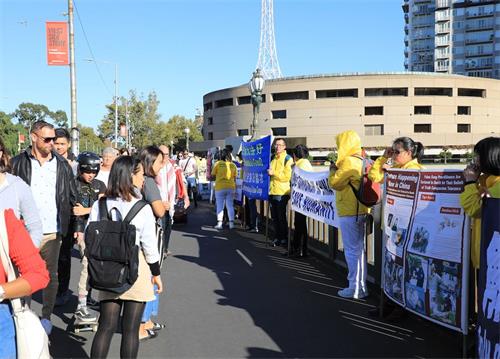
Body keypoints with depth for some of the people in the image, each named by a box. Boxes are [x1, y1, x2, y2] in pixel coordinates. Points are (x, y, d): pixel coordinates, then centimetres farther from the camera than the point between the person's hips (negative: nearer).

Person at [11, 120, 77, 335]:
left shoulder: (62, 165, 5)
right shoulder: (19, 163, 0)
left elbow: (72, 198, 9)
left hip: (52, 231, 1)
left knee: (51, 275, 8)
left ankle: (47, 316, 23)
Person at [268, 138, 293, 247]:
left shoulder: (288, 159, -5)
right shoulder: (273, 159, 16)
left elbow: (287, 176, -15)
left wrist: (273, 173, -16)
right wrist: (268, 173, 12)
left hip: (282, 193, -7)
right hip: (272, 191, 7)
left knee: (281, 217, -2)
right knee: (274, 217, 10)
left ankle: (284, 238, 7)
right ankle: (277, 237, 19)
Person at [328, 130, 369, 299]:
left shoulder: (348, 162, -15)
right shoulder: (361, 161, 12)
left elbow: (335, 183, -12)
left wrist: (333, 169, 4)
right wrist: (337, 168, 12)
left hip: (350, 212, -9)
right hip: (359, 211, 9)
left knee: (352, 250, -3)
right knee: (358, 249, 15)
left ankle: (355, 289, 2)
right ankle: (361, 286, 22)